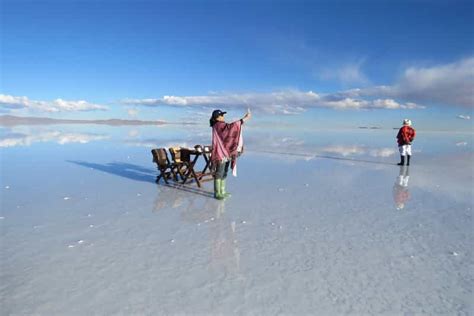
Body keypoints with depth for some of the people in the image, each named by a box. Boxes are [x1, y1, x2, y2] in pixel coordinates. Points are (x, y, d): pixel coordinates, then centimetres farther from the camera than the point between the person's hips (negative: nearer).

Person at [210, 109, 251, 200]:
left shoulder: (222, 125, 17)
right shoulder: (218, 126, -14)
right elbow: (230, 126, -28)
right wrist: (244, 119, -30)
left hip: (226, 152, 10)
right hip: (220, 153, -10)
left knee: (224, 173, 14)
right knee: (219, 173, -3)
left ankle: (222, 192, 23)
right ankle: (217, 193, 6)